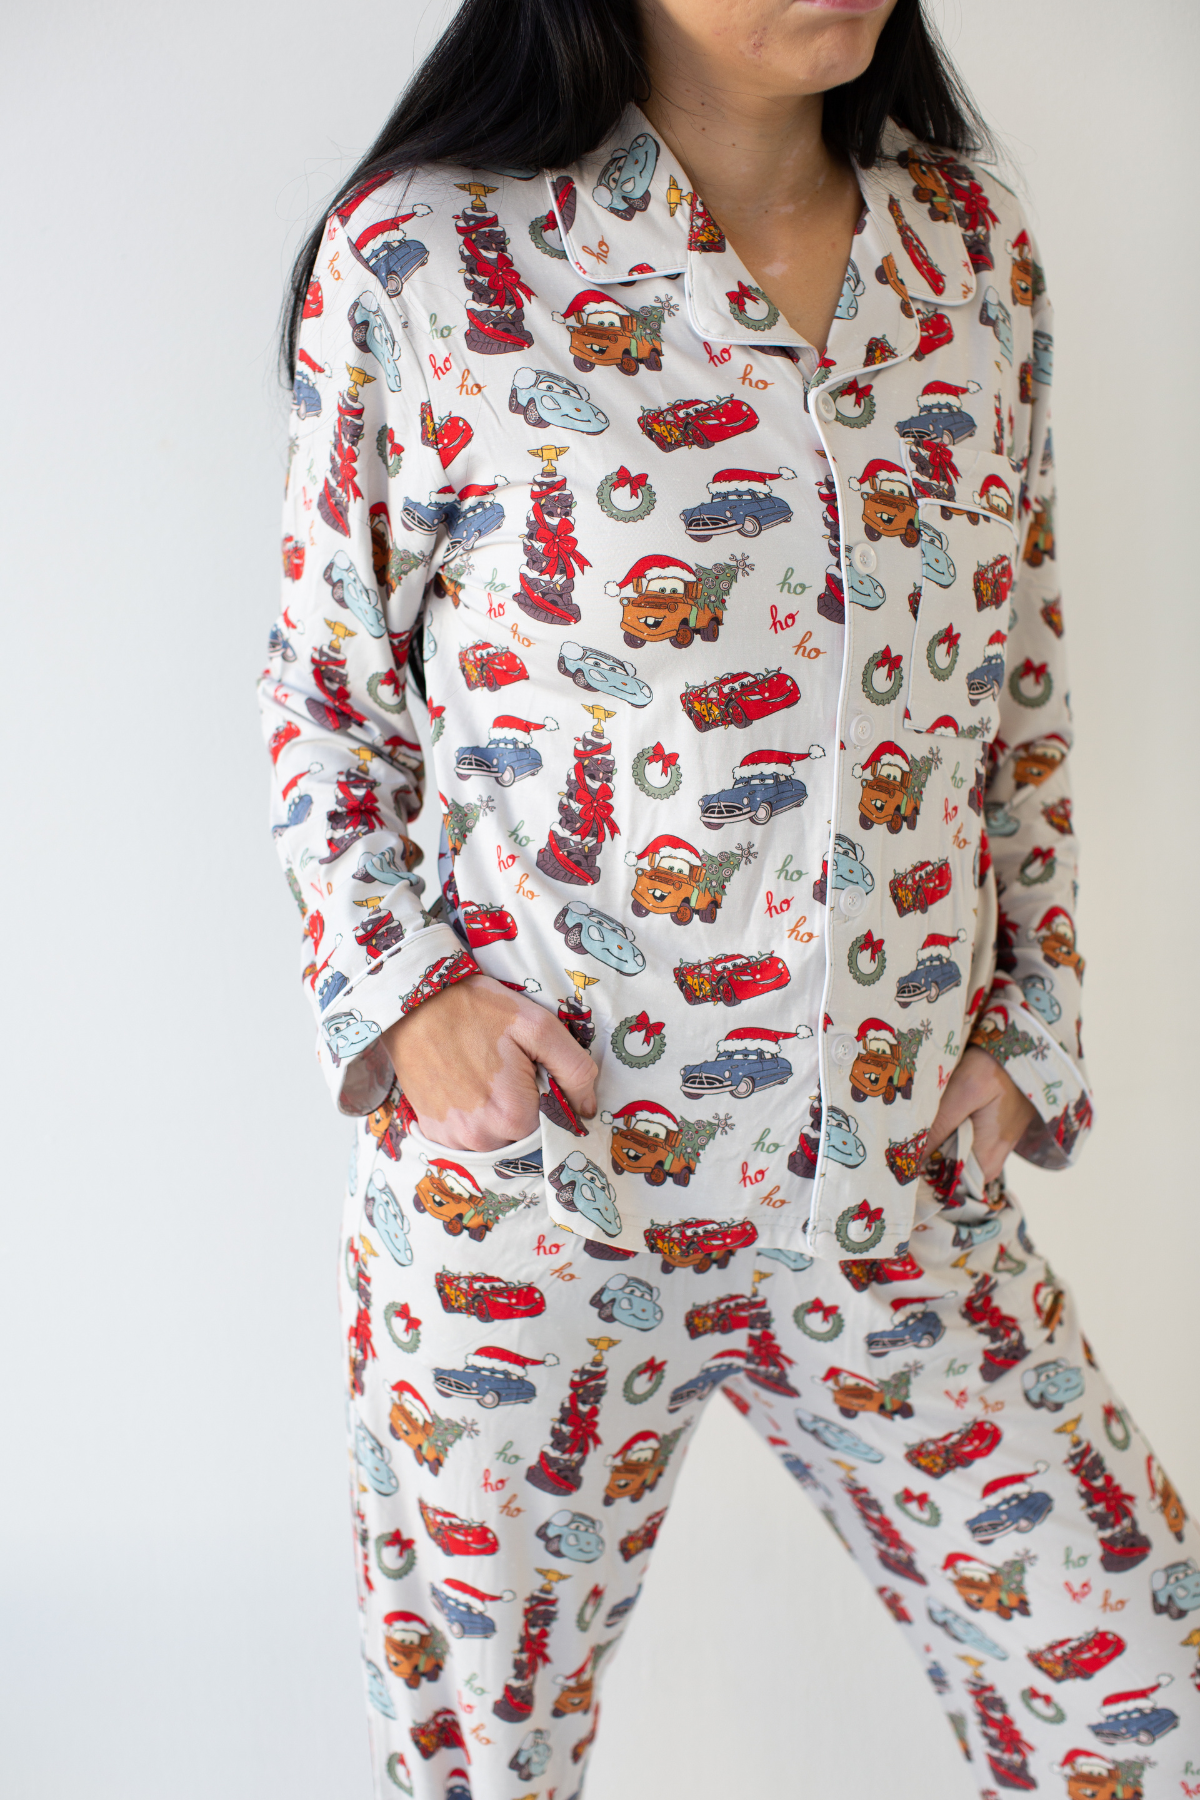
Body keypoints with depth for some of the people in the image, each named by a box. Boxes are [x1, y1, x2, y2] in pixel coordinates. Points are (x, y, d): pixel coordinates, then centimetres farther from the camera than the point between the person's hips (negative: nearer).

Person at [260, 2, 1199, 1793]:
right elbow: (322, 700, 2)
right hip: (530, 1189, -3)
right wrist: (402, 996, -11)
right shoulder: (421, 257, -8)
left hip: (901, 1181, 4)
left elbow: (1023, 687, 12)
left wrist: (1029, 1023, 6)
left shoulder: (975, 246, 5)